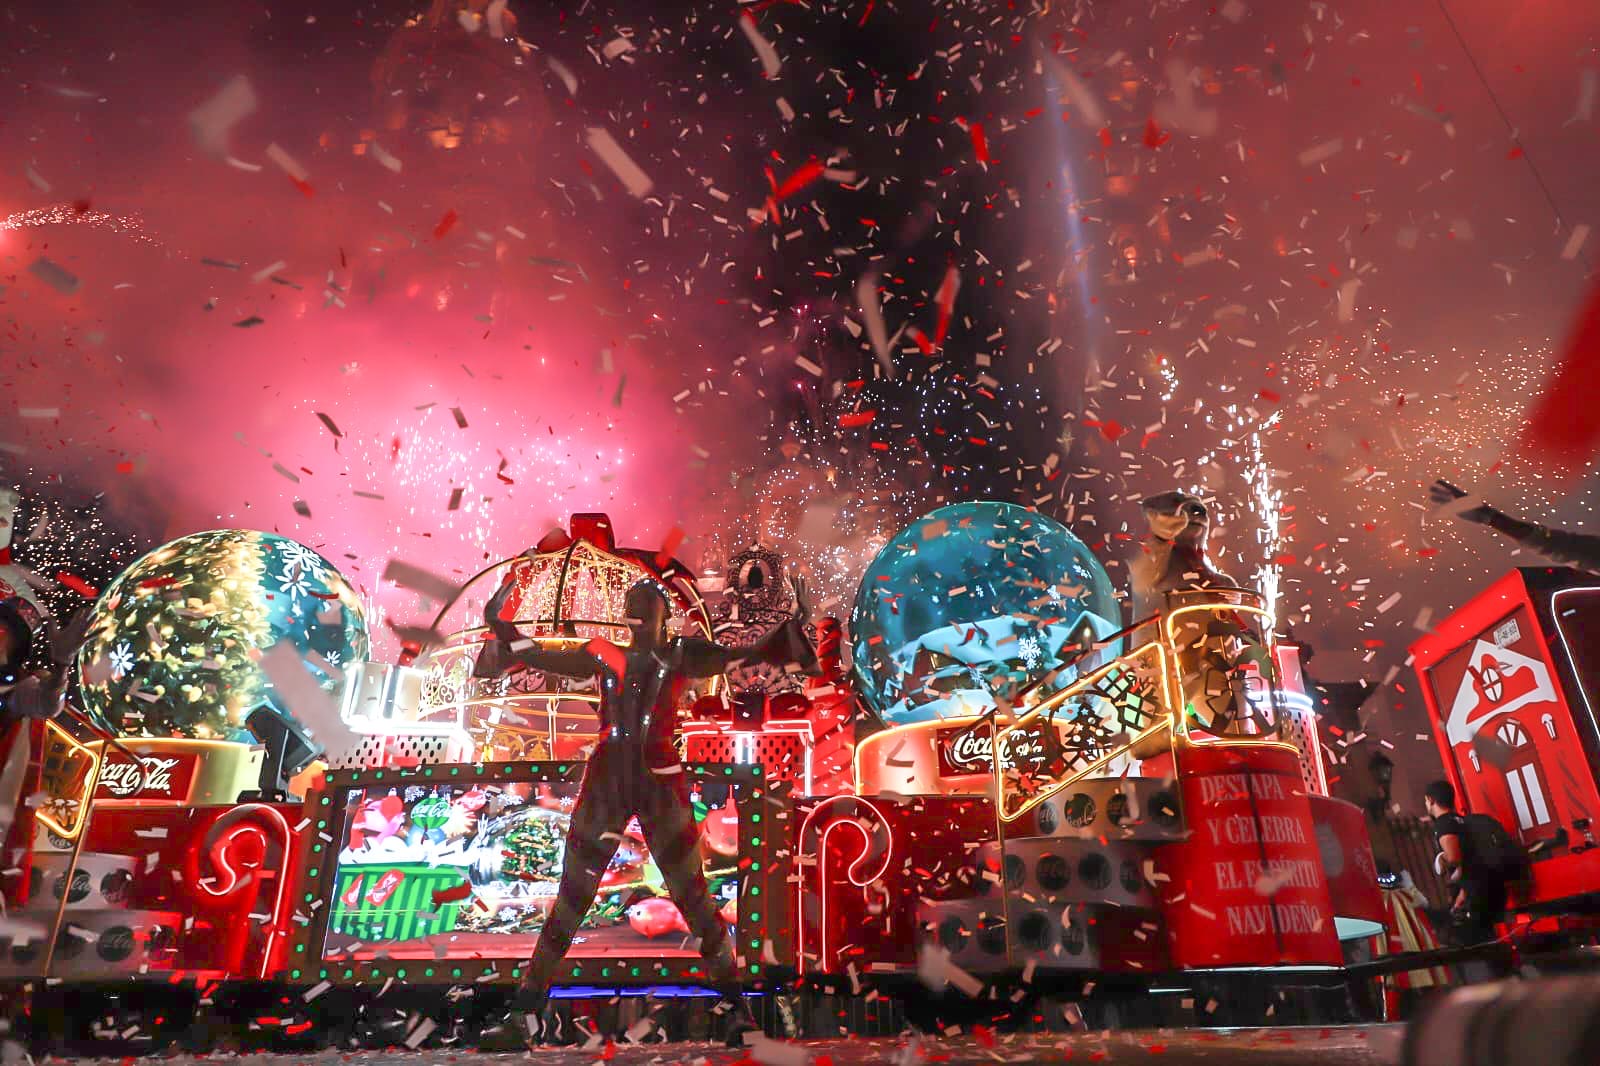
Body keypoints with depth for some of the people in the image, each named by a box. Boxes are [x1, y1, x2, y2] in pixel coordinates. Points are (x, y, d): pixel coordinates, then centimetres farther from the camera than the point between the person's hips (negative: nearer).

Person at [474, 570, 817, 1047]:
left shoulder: (681, 655, 4)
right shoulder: (603, 655, 10)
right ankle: (530, 1009, 17)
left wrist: (792, 626, -12)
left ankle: (736, 1004, 11)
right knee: (571, 897, 6)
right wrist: (501, 627, 10)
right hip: (605, 782, 2)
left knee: (692, 895, -1)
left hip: (660, 782, -2)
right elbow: (541, 657, 14)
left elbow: (743, 655, -3)